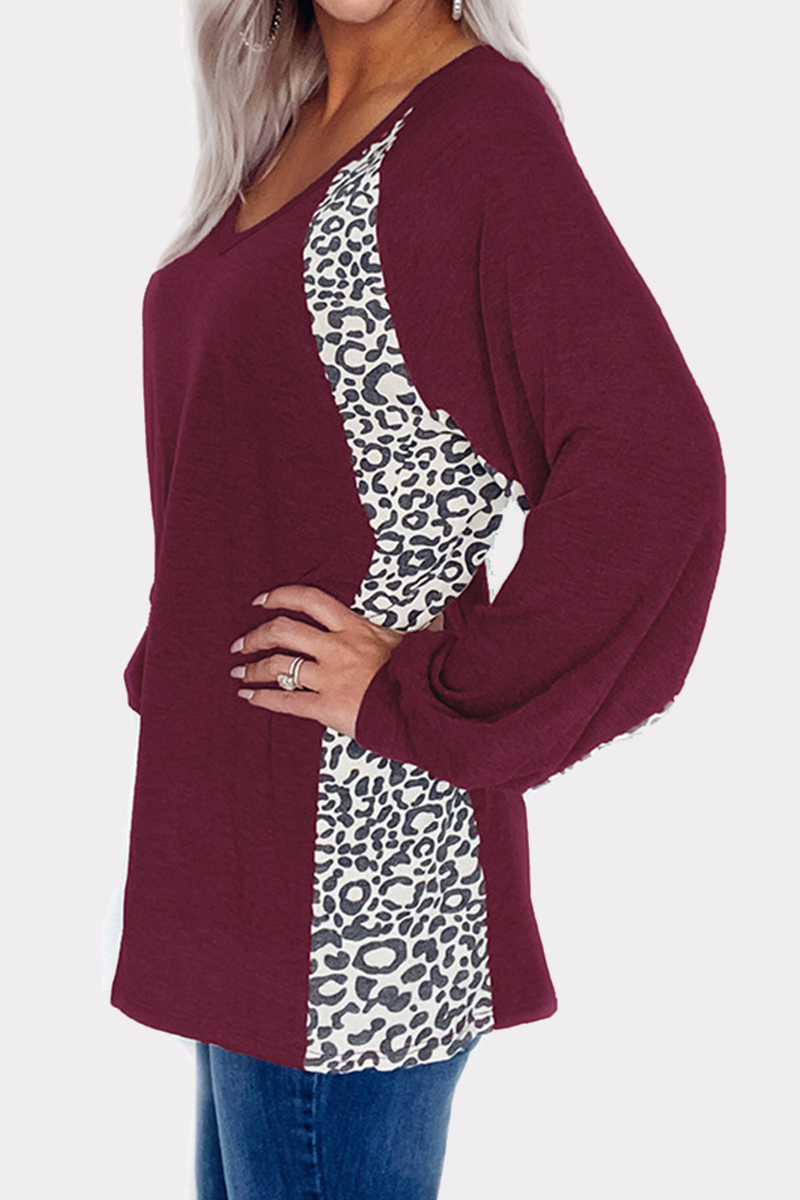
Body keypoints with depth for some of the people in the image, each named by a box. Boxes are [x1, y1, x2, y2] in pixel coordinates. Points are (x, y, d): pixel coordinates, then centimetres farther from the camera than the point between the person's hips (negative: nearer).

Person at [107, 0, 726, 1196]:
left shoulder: (480, 120, -14)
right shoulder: (286, 127, 11)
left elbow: (655, 472, -24)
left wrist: (424, 702, -19)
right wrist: (174, 670, 13)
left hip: (362, 834, -9)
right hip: (240, 807, 9)